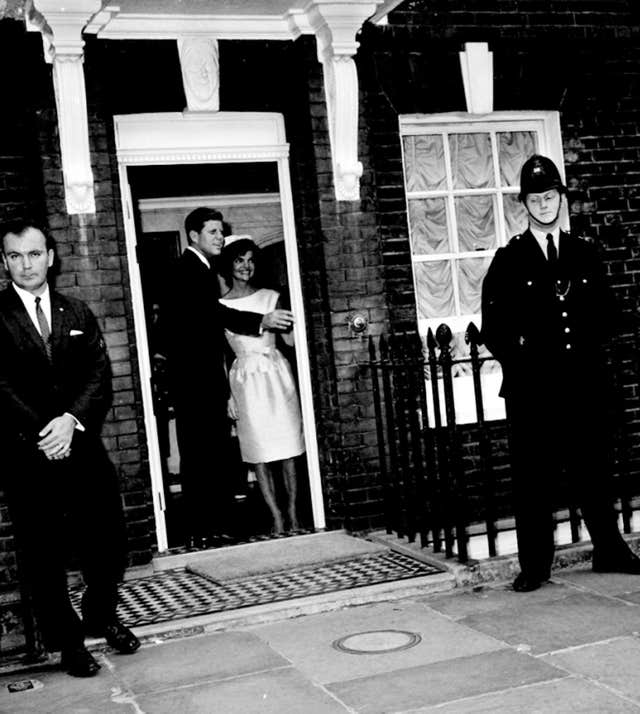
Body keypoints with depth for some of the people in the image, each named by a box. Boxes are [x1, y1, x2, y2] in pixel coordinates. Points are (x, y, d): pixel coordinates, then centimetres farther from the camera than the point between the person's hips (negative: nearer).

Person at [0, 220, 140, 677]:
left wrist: (71, 419, -14)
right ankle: (67, 641, 22)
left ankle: (102, 617, 32)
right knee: (43, 555, 6)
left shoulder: (77, 313, 11)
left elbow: (100, 375, 2)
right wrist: (41, 433, -16)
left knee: (109, 543, 7)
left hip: (83, 447, 3)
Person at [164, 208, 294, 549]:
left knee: (218, 456, 11)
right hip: (193, 380, -10)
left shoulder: (202, 268, 19)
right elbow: (213, 312, -26)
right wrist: (260, 321, -34)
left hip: (207, 378, 10)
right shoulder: (188, 270, -13)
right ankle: (200, 533, -2)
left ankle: (216, 528, 17)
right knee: (198, 456, -6)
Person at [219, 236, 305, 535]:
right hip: (246, 383, 0)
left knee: (287, 448, 1)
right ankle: (277, 518, 6)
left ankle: (292, 514, 8)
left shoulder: (271, 297, 4)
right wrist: (228, 394, 1)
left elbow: (290, 339, 3)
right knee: (259, 453, 0)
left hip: (276, 375, 1)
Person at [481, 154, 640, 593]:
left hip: (584, 386, 2)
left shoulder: (586, 255, 13)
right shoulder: (508, 261, 5)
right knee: (534, 479, 0)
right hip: (532, 391, -2)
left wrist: (591, 349, 0)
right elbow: (494, 327, 2)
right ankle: (535, 566, 7)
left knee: (593, 471, 9)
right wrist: (521, 363, -7)